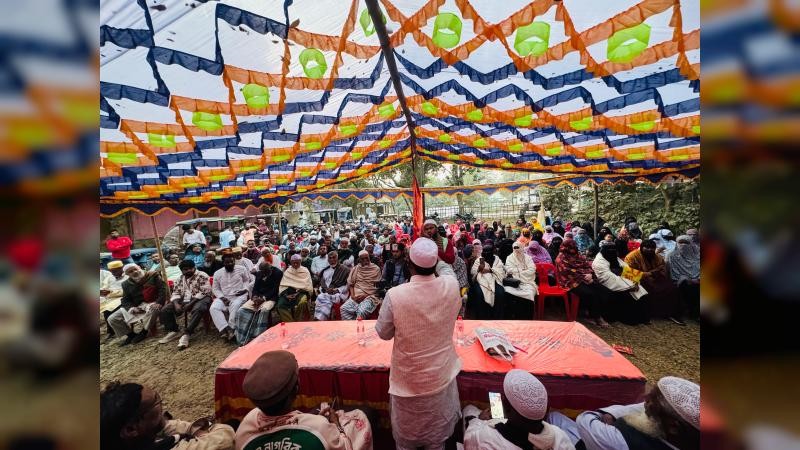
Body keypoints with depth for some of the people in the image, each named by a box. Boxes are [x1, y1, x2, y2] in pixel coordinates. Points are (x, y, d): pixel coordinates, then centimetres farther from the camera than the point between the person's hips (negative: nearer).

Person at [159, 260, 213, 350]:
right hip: (184, 301, 8)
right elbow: (176, 293, 13)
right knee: (165, 310, -7)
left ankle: (186, 335, -34)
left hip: (199, 300, -7)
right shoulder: (181, 278, 15)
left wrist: (190, 304, -19)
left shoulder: (202, 276, -7)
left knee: (198, 309, -38)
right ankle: (172, 332, 3)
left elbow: (205, 292, -15)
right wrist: (176, 304, -8)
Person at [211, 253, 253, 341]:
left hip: (239, 296, -3)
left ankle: (231, 328, -25)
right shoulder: (217, 273, 10)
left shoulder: (241, 269, 4)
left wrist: (245, 289, -8)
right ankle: (225, 329, -32)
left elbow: (251, 281, 9)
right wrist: (222, 297, -6)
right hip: (224, 297, 3)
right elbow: (215, 288, 11)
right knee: (213, 308, -25)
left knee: (235, 306, -34)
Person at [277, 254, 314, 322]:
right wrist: (286, 294, -11)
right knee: (281, 305, -26)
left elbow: (308, 286, -1)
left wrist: (297, 293, -12)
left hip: (301, 292, -3)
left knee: (302, 302, -35)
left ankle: (299, 322, -14)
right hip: (288, 292, 3)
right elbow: (282, 286, 8)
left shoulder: (305, 271, 5)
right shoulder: (287, 272, 14)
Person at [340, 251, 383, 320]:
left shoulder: (376, 269, 4)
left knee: (361, 311, -31)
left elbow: (377, 287, 2)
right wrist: (353, 295, -4)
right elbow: (350, 284, 15)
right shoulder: (355, 268, 15)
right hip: (356, 297, 4)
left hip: (370, 297, -3)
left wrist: (366, 295, -10)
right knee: (343, 308, -22)